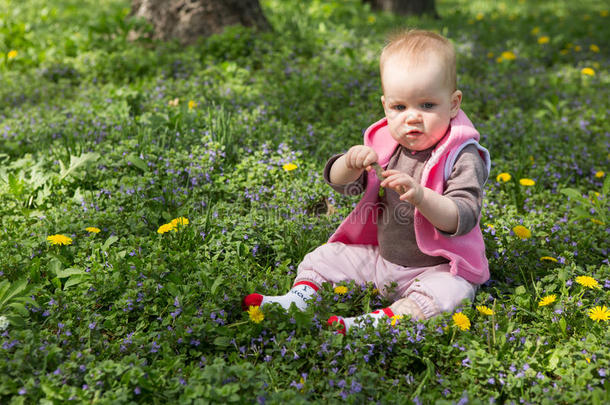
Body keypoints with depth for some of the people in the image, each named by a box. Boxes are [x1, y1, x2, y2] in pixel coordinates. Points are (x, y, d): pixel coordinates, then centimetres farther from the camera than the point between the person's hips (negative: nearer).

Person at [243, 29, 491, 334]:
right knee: (321, 258, 4)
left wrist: (420, 195, -43)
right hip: (380, 257, 6)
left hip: (436, 268, -5)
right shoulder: (385, 144, -1)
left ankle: (374, 323, -44)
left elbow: (463, 218, -27)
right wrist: (351, 163, -26)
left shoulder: (463, 157, -16)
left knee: (449, 293, -35)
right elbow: (338, 182, -2)